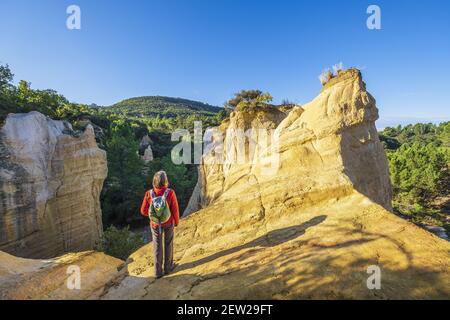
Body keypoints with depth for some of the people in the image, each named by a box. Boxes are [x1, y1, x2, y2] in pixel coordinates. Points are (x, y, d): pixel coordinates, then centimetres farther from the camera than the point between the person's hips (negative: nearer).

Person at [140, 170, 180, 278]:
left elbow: (143, 211, -9)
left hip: (155, 224, 1)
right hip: (168, 223, -1)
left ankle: (158, 271, 29)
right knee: (168, 244, 21)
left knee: (157, 246, 18)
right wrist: (177, 221, 3)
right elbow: (175, 210, -16)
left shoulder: (149, 194, -21)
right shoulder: (170, 193, -26)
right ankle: (168, 267, 36)